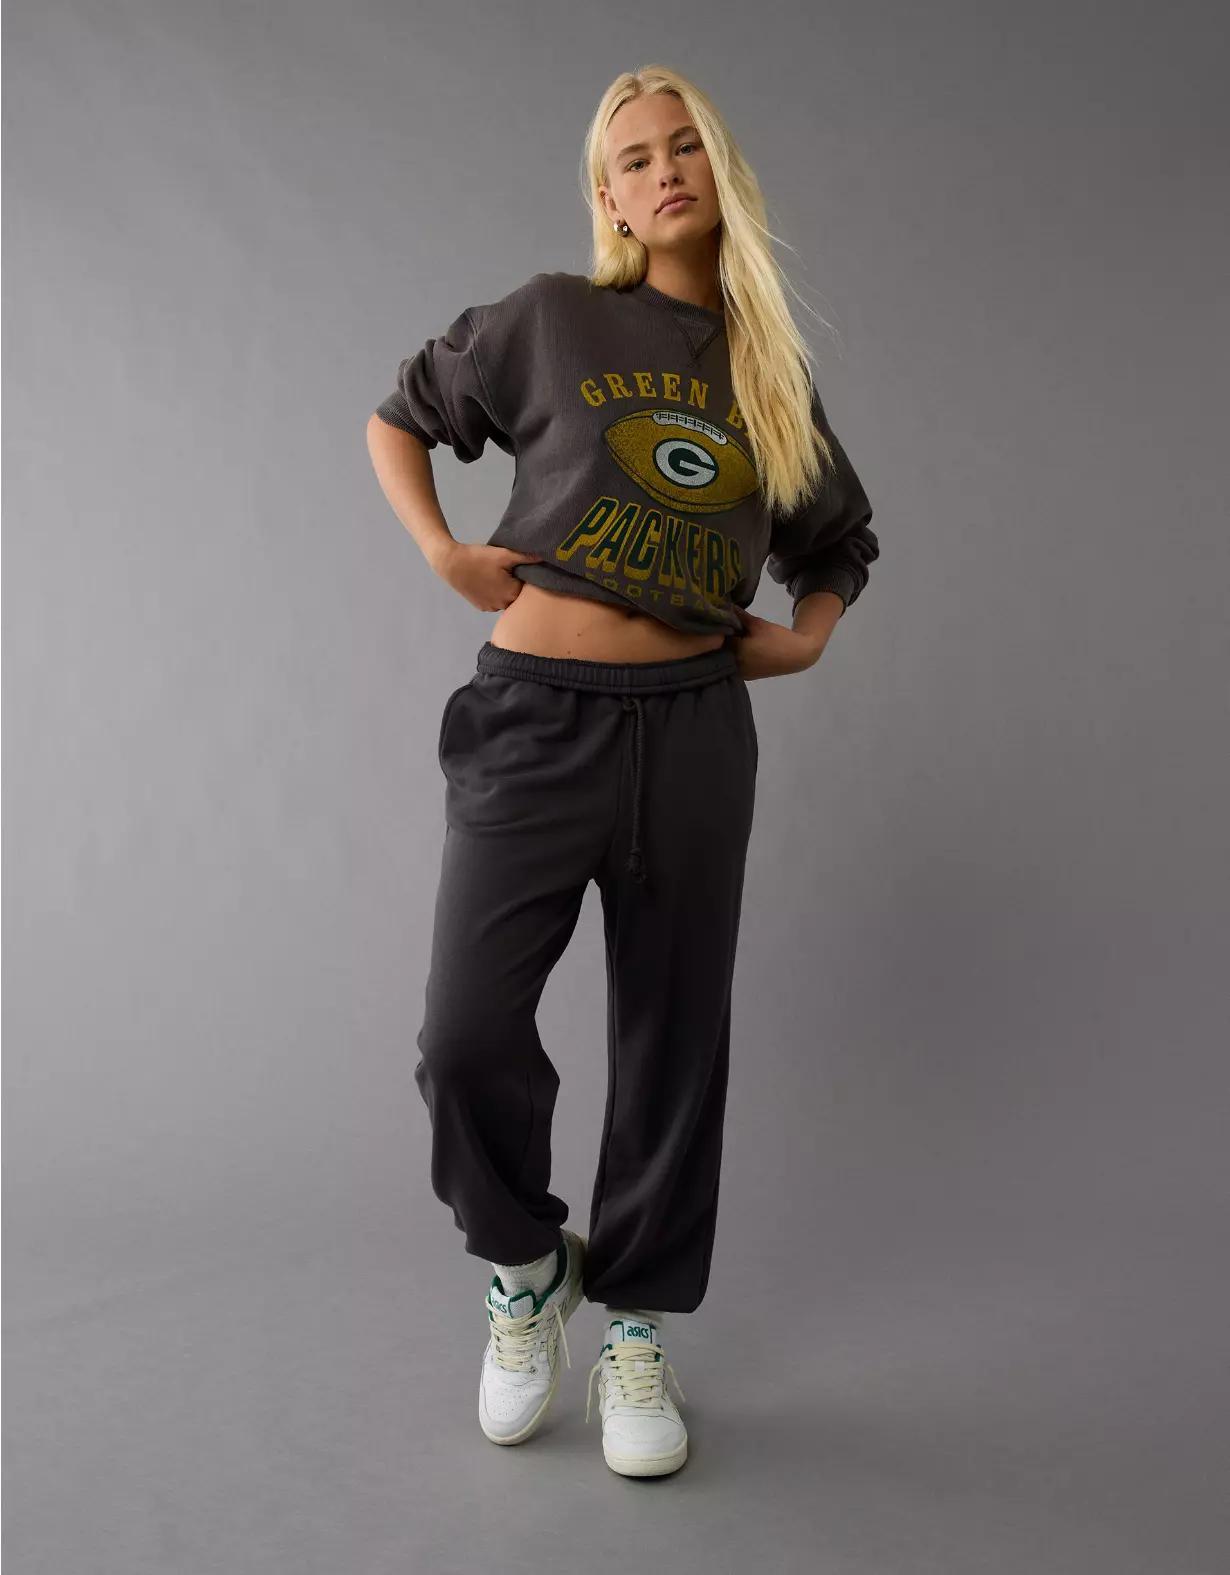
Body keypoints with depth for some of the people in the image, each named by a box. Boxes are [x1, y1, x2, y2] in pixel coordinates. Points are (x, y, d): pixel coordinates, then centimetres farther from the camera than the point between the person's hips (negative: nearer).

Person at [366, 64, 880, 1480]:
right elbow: (397, 420, 13)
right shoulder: (553, 318, 4)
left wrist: (806, 638, 6)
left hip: (693, 725, 3)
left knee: (672, 1041, 7)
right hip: (535, 715, -2)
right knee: (466, 1035, -8)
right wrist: (442, 553, -3)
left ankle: (636, 1333, 26)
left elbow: (840, 545, 25)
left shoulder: (773, 371, 13)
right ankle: (525, 1270, 23)